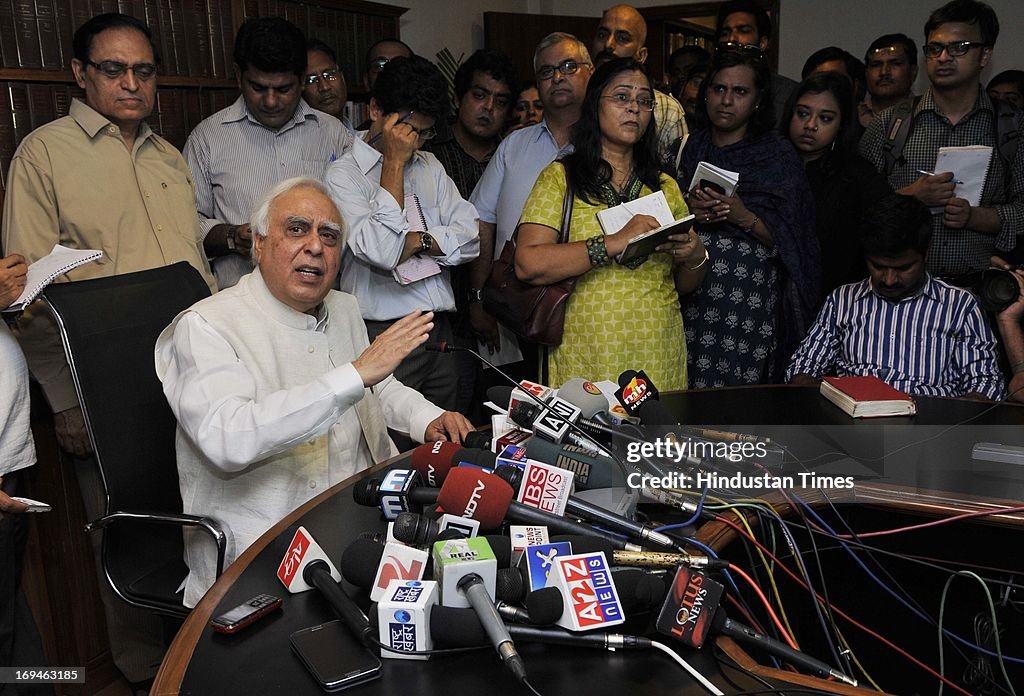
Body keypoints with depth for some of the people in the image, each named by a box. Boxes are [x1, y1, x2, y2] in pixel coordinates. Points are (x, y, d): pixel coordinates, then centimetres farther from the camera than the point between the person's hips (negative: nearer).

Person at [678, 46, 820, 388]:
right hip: (690, 299, 2)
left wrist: (743, 217, -16)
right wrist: (689, 211, -8)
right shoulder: (689, 147, 10)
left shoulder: (777, 155, 3)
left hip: (750, 302, -2)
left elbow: (787, 240, -1)